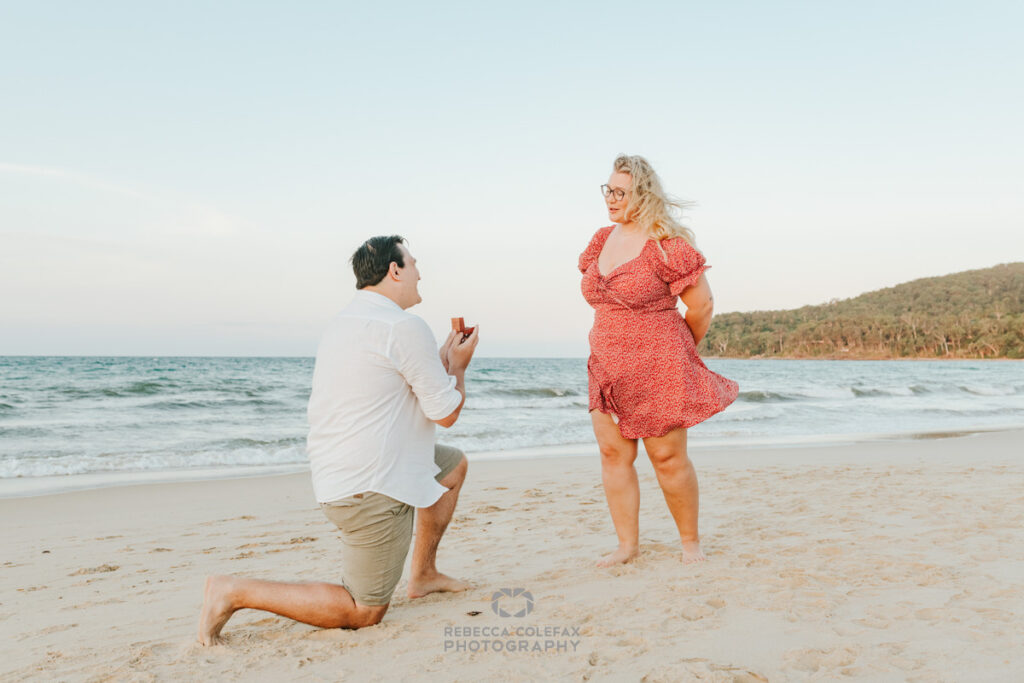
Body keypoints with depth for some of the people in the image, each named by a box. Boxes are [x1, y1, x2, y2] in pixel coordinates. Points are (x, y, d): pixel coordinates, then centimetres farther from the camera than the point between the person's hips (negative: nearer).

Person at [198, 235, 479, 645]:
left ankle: (423, 575, 30)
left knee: (454, 464, 26)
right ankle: (235, 592, 0)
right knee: (365, 613, 2)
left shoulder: (345, 322, 14)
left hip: (338, 469, 10)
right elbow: (446, 412, -10)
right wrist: (458, 366, 8)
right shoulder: (405, 326, -16)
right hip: (369, 487, -10)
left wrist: (443, 359, 23)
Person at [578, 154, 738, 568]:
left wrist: (680, 350, 5)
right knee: (613, 453, 4)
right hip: (608, 368, 7)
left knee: (668, 457, 1)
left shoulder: (667, 244, -13)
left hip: (658, 369, -7)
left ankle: (691, 542, 21)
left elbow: (702, 305, -8)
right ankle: (627, 545, 16)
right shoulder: (602, 240, 10)